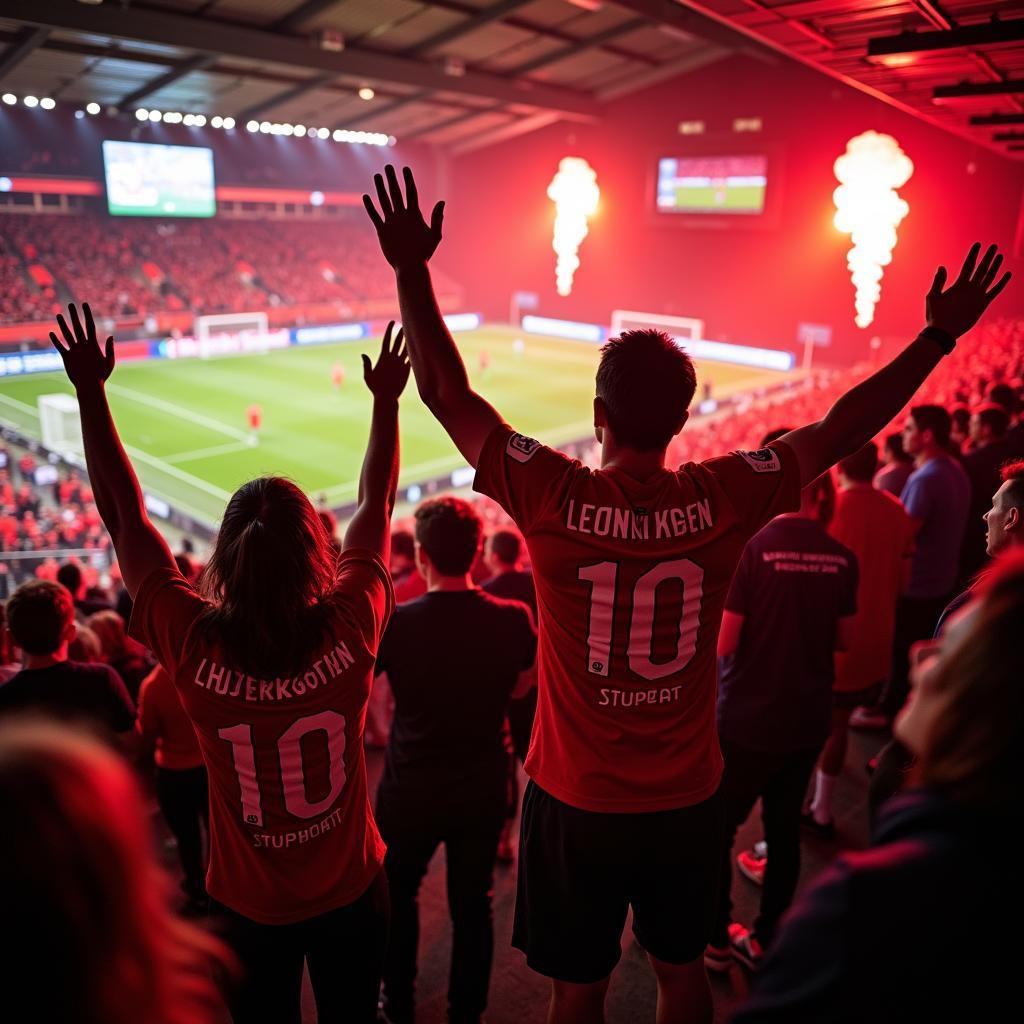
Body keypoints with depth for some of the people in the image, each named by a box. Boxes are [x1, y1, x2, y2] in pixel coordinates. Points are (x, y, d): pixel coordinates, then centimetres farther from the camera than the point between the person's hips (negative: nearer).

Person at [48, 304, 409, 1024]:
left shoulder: (195, 644, -26)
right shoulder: (348, 630, -24)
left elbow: (123, 516, -13)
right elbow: (378, 504, -9)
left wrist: (91, 393, -4)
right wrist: (387, 400, 3)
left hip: (248, 906, 0)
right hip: (352, 892, 0)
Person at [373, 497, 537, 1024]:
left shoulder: (397, 622, -22)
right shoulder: (515, 619, -17)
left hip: (409, 790, 0)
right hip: (482, 789, 1)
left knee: (397, 896, 24)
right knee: (472, 905, 18)